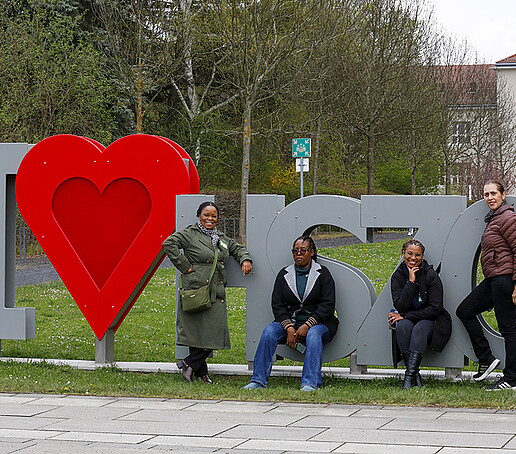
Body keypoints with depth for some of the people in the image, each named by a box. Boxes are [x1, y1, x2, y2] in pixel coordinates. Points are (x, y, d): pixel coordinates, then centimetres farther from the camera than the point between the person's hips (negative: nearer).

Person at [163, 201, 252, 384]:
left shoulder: (221, 238, 20)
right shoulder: (190, 234, -2)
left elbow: (237, 248, 33)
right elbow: (169, 244, -11)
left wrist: (245, 259, 12)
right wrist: (184, 266, -11)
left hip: (216, 293, 7)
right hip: (197, 291, -7)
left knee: (215, 332, -1)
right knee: (199, 331, -8)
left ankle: (190, 363, 9)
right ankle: (201, 371, 2)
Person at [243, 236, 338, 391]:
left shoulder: (322, 274, 5)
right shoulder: (284, 274, 12)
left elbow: (327, 305, -5)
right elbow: (277, 305, 3)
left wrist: (307, 326, -18)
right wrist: (289, 328, -15)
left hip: (318, 323, -2)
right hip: (290, 322, 3)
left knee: (314, 334, -37)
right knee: (269, 330, -27)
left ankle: (310, 383, -48)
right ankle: (258, 380, -31)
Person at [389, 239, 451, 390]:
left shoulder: (431, 275, -10)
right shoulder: (398, 276, 0)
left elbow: (435, 308, -14)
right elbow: (400, 306, -12)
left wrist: (405, 316, -14)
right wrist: (411, 282, -20)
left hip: (432, 321, -3)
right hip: (408, 319, 3)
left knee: (419, 329, -35)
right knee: (403, 326, -31)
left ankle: (410, 375, -42)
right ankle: (415, 375, -32)